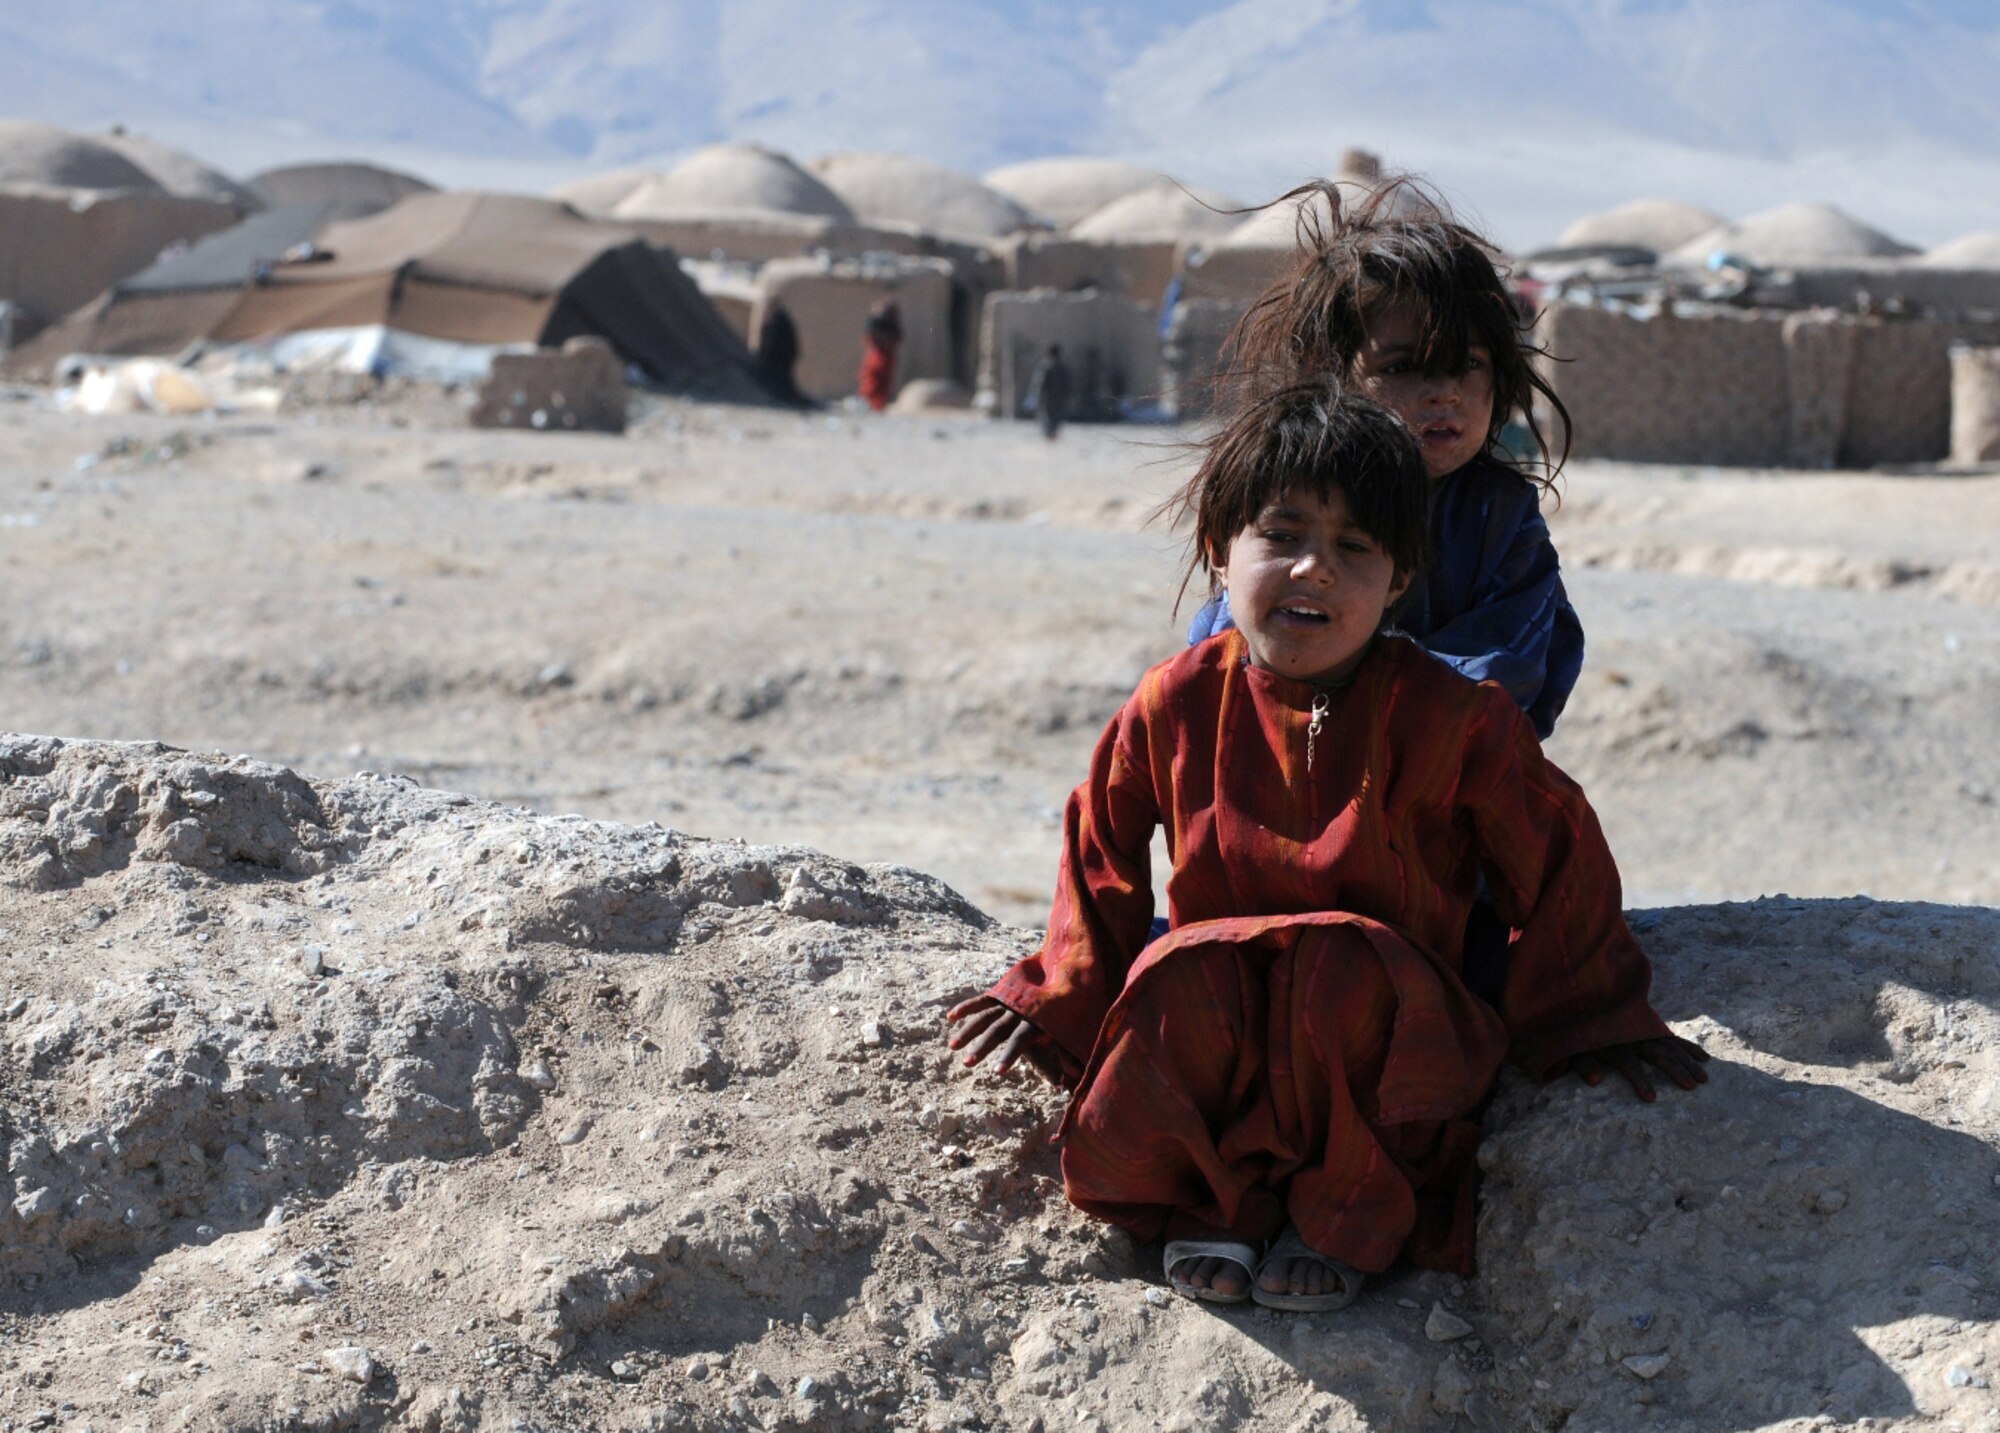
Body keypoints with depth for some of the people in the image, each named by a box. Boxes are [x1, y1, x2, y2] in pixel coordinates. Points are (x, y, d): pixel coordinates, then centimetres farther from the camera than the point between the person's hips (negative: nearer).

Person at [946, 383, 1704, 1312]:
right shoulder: (1179, 705, -1)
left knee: (1341, 966, -36)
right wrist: (1058, 1008, 14)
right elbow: (1102, 856, 13)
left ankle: (1347, 1223, -12)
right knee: (1182, 976, -32)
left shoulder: (1444, 715, -8)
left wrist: (1591, 1022, 5)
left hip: (1385, 1012, -2)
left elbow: (1554, 860, 2)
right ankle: (1211, 1207, -7)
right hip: (1218, 1021, 2)